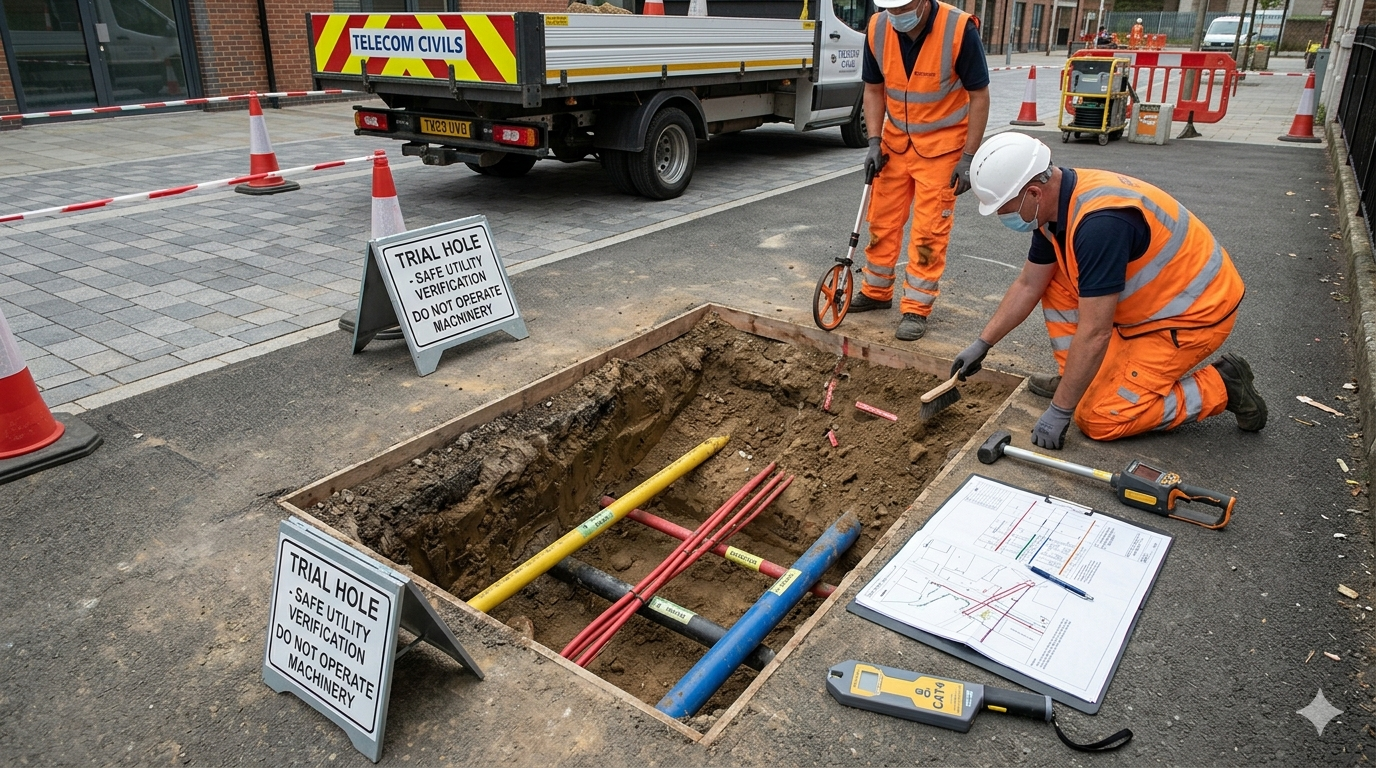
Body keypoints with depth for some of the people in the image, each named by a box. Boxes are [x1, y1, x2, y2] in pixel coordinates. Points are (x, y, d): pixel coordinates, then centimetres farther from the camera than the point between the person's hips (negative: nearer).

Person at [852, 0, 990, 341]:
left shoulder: (959, 29, -22)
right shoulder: (877, 29, -10)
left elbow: (979, 96, -14)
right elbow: (874, 89, 3)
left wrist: (968, 158, -16)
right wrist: (874, 142, -6)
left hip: (942, 146, -4)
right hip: (895, 141, 5)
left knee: (929, 231, -3)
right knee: (883, 220, 10)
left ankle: (917, 308, 7)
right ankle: (876, 291, 27)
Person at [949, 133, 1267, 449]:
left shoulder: (1099, 221, -34)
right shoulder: (1056, 201, -5)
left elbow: (1094, 333, -31)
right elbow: (1028, 285, 7)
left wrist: (1060, 410, -23)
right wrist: (982, 344, 8)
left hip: (1194, 313, -9)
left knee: (1098, 420, -9)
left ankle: (1220, 388, 3)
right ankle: (1078, 380, 10)